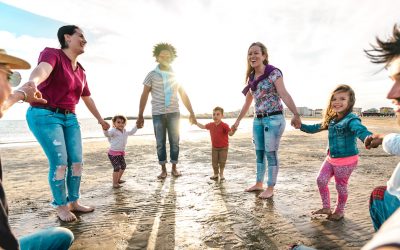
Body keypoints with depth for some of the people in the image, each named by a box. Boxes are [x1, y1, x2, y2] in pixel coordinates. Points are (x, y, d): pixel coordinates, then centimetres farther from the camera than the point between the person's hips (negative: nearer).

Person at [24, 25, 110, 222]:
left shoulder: (80, 71, 13)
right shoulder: (52, 54, -7)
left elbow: (87, 98, 23)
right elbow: (42, 69, -32)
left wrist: (100, 119, 29)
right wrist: (32, 83, -55)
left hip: (69, 118, 7)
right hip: (45, 115, -7)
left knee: (77, 161, 2)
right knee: (59, 163, -10)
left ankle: (73, 202, 16)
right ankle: (61, 206, 7)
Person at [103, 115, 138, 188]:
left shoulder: (125, 132, 8)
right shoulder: (113, 131, -16)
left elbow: (131, 132, 27)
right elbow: (107, 134, -35)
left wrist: (136, 126, 29)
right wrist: (105, 129, -54)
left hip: (121, 153, 9)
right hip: (113, 153, -8)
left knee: (123, 166, 19)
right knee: (117, 167, -14)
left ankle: (118, 179, 38)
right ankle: (114, 183, -2)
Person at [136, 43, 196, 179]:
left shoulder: (175, 75, 9)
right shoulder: (152, 75, 2)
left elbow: (184, 95, 12)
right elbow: (144, 96, 1)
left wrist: (191, 113, 8)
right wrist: (140, 116, -4)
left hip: (174, 113, 2)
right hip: (158, 114, -2)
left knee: (174, 141, 4)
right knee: (160, 143, 3)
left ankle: (174, 168, 17)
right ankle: (163, 169, 15)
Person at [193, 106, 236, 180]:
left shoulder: (224, 125, -19)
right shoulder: (211, 125, -1)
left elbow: (231, 133, -26)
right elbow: (203, 127, 16)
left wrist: (234, 129, -45)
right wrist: (196, 123, 13)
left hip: (223, 148, -4)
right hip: (214, 147, 4)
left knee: (222, 162, 4)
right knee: (214, 162, 8)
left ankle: (221, 174, 24)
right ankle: (215, 174, 26)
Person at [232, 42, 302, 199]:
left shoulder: (273, 72, -9)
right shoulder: (251, 77, 11)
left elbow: (284, 94, -22)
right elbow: (247, 102, 19)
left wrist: (295, 114, -35)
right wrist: (238, 121, 24)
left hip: (273, 118, -6)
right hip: (258, 120, 7)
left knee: (271, 153, 0)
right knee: (259, 152, 13)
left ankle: (270, 188, 13)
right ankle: (259, 183, 27)